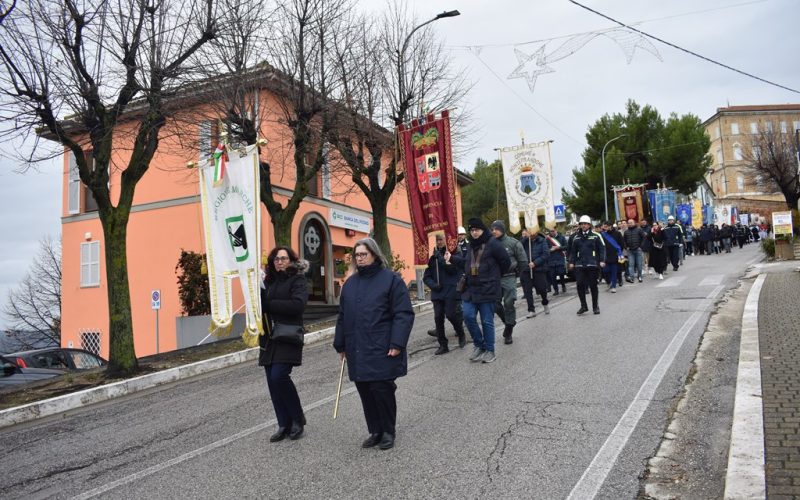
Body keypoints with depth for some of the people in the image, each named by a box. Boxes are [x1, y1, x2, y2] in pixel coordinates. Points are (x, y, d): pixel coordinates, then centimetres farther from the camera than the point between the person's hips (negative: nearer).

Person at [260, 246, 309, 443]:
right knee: (273, 382, 5)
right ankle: (284, 426, 18)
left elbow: (298, 305, -18)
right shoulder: (268, 281, 16)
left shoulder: (298, 280, -2)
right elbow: (260, 304, 11)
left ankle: (297, 419, 5)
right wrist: (258, 290, -7)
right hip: (269, 339, 6)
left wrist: (269, 304, -14)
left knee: (279, 376, -17)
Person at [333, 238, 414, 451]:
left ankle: (388, 432, 19)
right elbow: (342, 316, 17)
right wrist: (341, 344, 15)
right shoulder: (350, 283, 13)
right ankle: (375, 431, 25)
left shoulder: (390, 279, -5)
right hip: (358, 351, 6)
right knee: (365, 391, 9)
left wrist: (397, 343, -17)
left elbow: (404, 314, -10)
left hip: (381, 350, -5)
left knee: (381, 389, -2)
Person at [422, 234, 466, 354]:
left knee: (451, 314, -10)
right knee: (438, 318, 0)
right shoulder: (432, 257, 10)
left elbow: (452, 268, -14)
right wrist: (433, 284, -7)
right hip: (437, 292, 4)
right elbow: (426, 276, 10)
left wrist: (441, 258, -17)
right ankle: (443, 345, 11)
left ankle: (461, 335, 18)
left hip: (451, 290, -4)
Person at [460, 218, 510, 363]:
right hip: (470, 288, 6)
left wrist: (495, 276, 4)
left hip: (487, 289, -6)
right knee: (468, 316, -4)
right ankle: (479, 345, 16)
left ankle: (489, 350, 16)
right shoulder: (471, 245, 14)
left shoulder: (492, 243, -9)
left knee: (487, 321, 2)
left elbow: (505, 261, -6)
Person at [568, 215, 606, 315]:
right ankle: (583, 306, 10)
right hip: (579, 265, 3)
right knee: (580, 285, -2)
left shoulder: (595, 236, 0)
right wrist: (571, 262, 7)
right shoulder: (576, 237, 10)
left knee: (593, 285, 5)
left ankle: (595, 306, 18)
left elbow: (601, 248, -1)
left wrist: (602, 260, -9)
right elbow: (573, 251, 14)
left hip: (592, 264, -3)